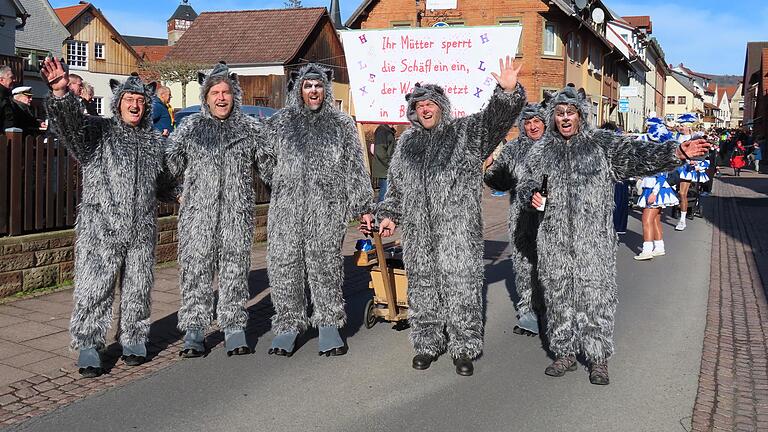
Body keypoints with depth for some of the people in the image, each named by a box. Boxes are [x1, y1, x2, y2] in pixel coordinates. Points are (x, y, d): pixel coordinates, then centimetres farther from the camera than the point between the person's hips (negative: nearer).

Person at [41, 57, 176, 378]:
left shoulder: (153, 141, 16)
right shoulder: (97, 131, 2)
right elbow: (70, 122, -20)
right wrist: (61, 93, -37)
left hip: (142, 230, 4)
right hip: (101, 228, -4)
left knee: (138, 288, 11)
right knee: (94, 287, -4)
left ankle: (133, 339, 25)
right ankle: (88, 346, 7)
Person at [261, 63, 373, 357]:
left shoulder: (341, 124, 11)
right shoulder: (278, 123, 12)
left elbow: (355, 168, 10)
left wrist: (364, 207, 7)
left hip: (327, 208, -1)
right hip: (287, 206, 1)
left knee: (325, 264, -1)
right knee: (284, 264, 1)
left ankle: (329, 323, 13)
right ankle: (289, 324, 14)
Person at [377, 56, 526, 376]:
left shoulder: (466, 132, 4)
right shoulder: (407, 142, 17)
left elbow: (496, 117, -12)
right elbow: (396, 185, 24)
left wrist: (508, 91, -29)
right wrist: (389, 214, 16)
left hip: (457, 228, -4)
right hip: (418, 231, 4)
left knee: (461, 286, -3)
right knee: (423, 287, 10)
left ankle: (463, 349, 9)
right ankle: (427, 344, 24)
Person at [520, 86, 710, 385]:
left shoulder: (601, 144, 3)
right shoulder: (542, 151, 10)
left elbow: (635, 153, -10)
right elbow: (525, 184, 13)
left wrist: (675, 152, -26)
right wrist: (531, 196, -11)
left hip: (593, 238, -2)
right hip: (555, 239, 2)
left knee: (596, 293, -1)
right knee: (558, 294, 8)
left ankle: (598, 358, 13)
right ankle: (564, 354, 22)